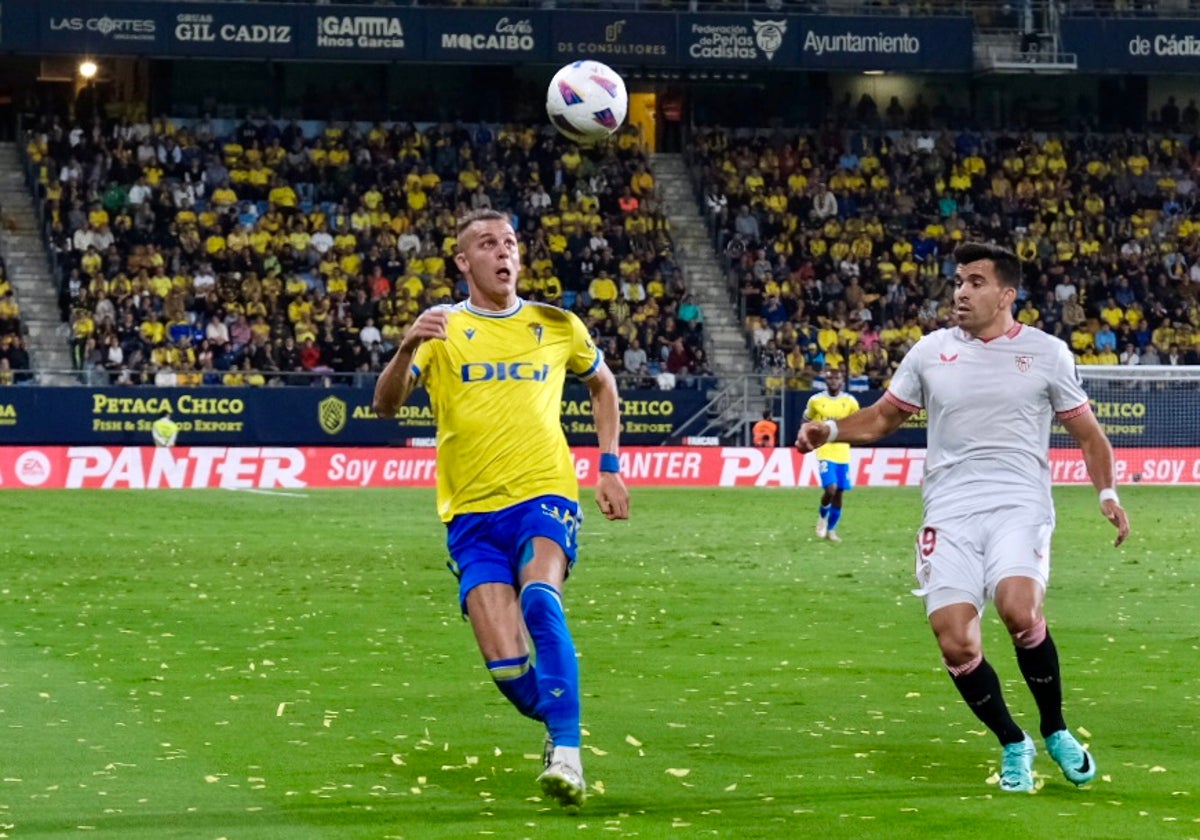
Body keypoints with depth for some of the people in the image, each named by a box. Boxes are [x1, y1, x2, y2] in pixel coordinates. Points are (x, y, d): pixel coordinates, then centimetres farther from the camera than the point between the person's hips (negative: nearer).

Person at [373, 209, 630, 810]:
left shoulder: (556, 326, 9)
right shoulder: (442, 329, 3)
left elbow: (601, 382, 28)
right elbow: (385, 405, -9)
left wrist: (609, 466, 18)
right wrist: (407, 349, -29)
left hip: (545, 495, 0)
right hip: (472, 512, 1)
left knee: (539, 598, -33)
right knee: (506, 665, -12)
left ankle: (566, 751, -34)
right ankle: (559, 726, 20)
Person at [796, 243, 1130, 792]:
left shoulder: (1046, 353, 5)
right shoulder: (931, 352, 10)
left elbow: (1087, 432, 13)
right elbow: (882, 417, 20)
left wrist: (1106, 492, -2)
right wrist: (830, 431, 2)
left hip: (1019, 505, -3)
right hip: (949, 513, 3)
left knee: (1019, 610, -29)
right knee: (956, 644, -11)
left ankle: (1055, 732, -6)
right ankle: (1013, 746, 14)